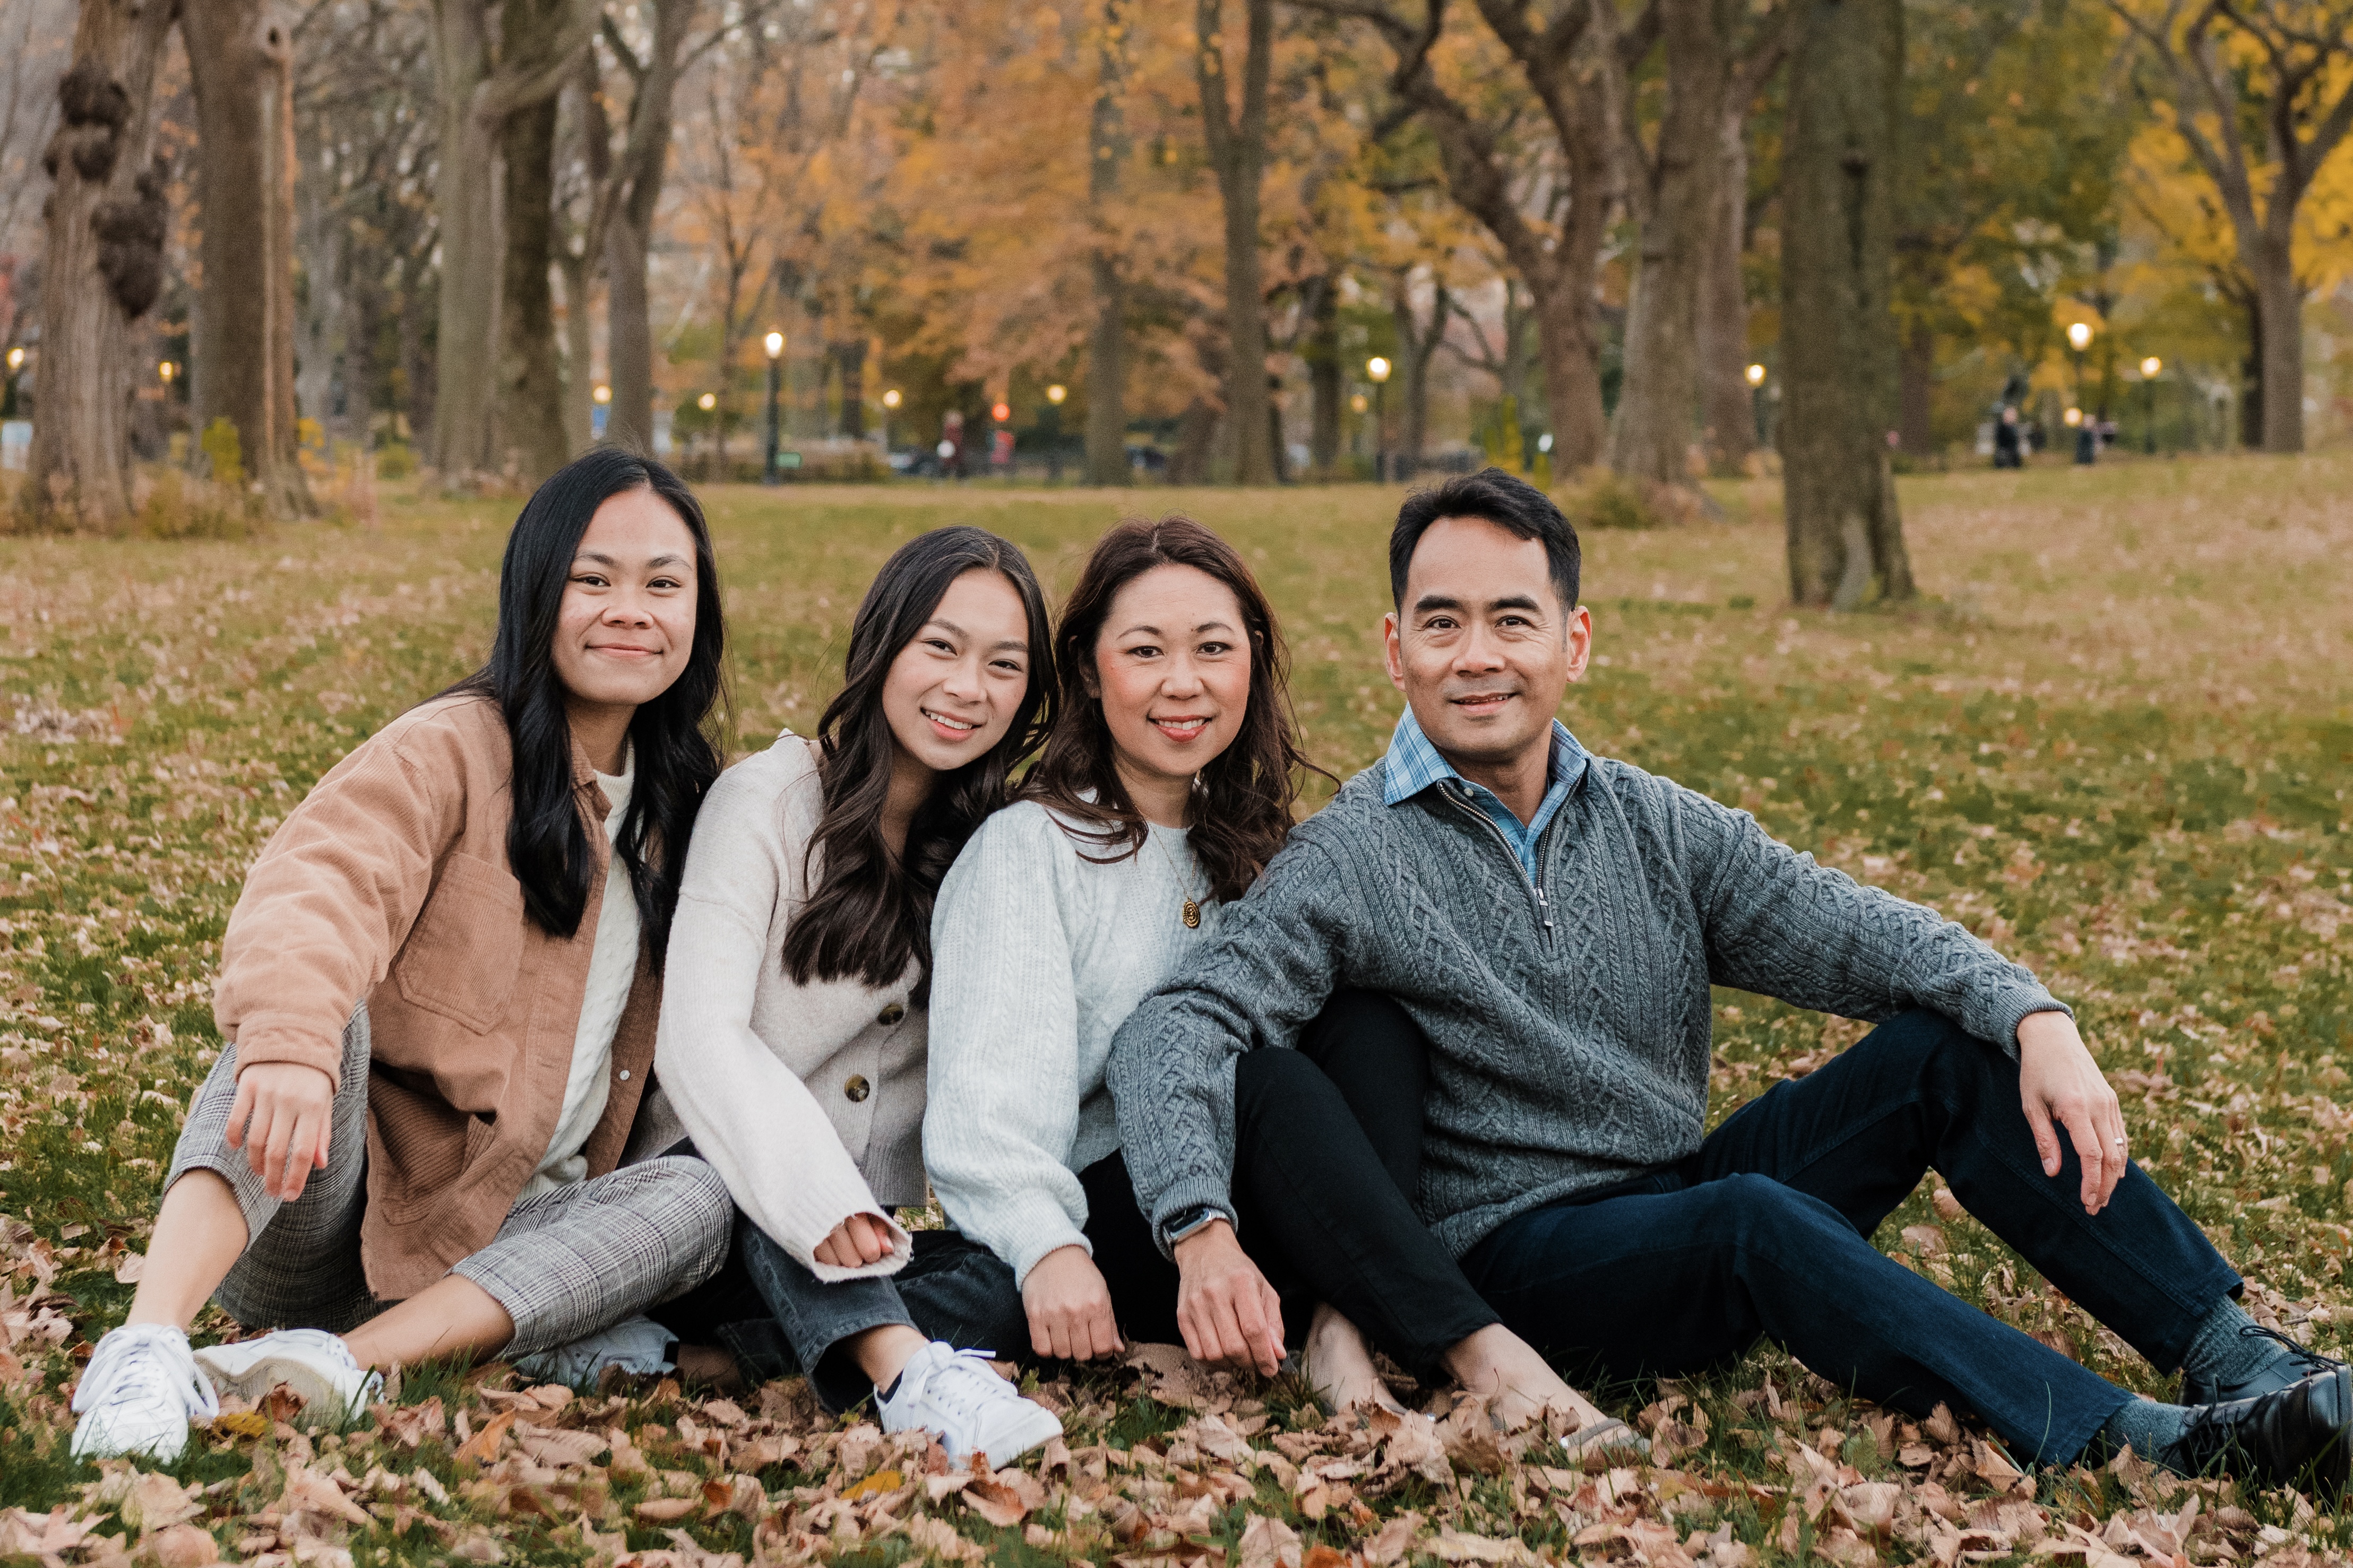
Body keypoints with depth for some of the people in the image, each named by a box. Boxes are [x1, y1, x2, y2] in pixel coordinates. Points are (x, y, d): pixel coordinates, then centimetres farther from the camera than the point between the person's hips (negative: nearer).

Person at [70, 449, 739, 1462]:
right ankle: (147, 1346, -50)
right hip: (312, 1211, -5)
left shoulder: (679, 804, 13)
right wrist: (287, 1044, -49)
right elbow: (318, 885, -28)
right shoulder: (455, 751, -7)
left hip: (491, 1243, 5)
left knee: (696, 1198, -23)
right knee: (326, 1009, -33)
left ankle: (344, 1359, -36)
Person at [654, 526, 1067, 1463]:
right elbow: (701, 1039, -19)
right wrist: (820, 1206, -34)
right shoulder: (768, 800, -7)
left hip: (875, 1247, 4)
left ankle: (743, 1352, -38)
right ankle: (906, 1366, -55)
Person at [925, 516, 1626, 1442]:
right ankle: (1478, 1352, -38)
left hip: (1232, 1213, 5)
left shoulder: (1248, 845, 16)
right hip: (1090, 1219, -5)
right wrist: (1047, 1251, -38)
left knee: (1365, 1018, -18)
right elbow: (991, 1092, -20)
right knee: (1273, 1087, -31)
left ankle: (1338, 1326, -33)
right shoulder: (1028, 848, -5)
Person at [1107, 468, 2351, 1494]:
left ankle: (2233, 1358, -13)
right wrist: (1199, 1226, -41)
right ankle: (2125, 1441, -39)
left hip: (1683, 1196, 6)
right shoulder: (1349, 867, -9)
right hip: (1516, 1256, -6)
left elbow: (1857, 934, 0)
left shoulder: (1657, 831, 6)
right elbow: (1178, 1029, -21)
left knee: (1945, 1047, -10)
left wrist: (2036, 1020, -19)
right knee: (1755, 1220, -35)